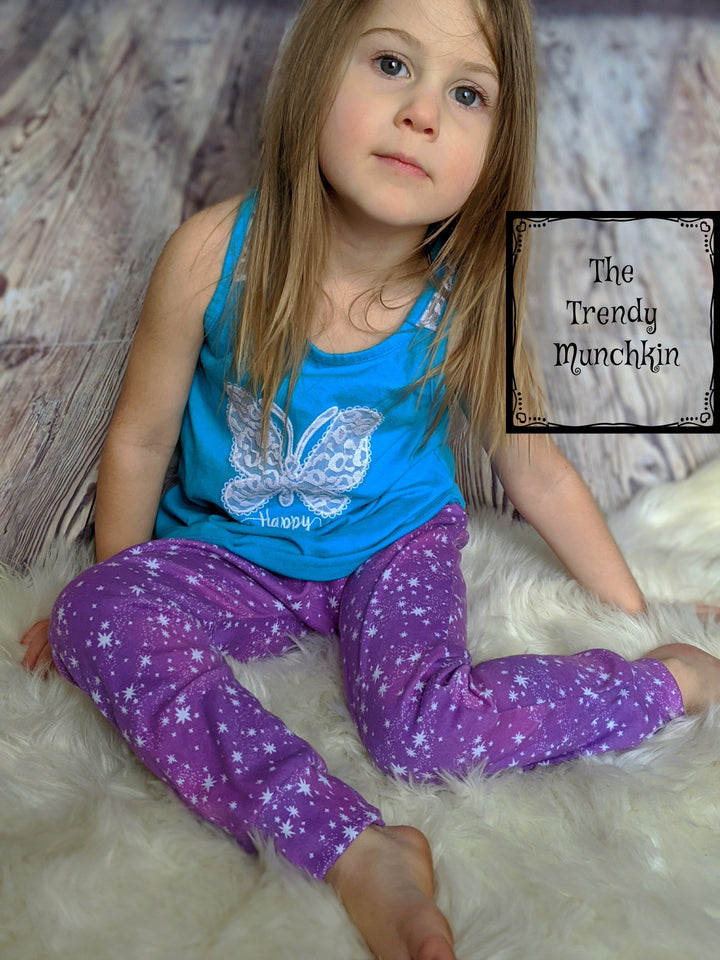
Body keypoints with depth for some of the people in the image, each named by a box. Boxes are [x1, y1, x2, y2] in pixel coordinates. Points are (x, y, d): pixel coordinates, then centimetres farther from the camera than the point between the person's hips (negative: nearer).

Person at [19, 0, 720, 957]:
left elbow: (536, 468, -1)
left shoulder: (471, 305, -17)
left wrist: (638, 612, 5)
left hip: (397, 545, -1)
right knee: (94, 617, -27)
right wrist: (116, 588, 5)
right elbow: (141, 439, -4)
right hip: (227, 557, 2)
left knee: (421, 725, -28)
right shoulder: (214, 255, -19)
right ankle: (356, 852, -33)